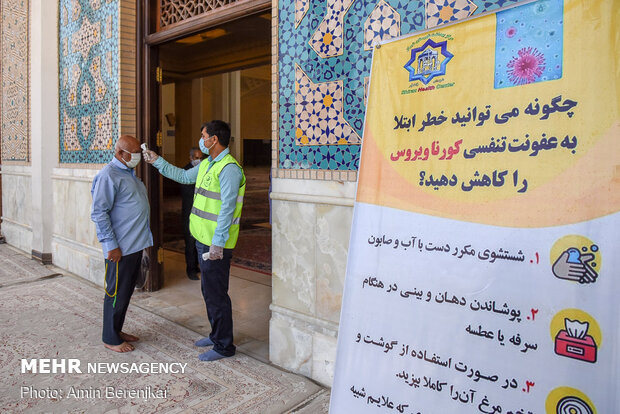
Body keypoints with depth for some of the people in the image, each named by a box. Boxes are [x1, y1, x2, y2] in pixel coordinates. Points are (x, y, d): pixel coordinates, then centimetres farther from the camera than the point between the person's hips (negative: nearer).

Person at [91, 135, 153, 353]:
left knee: (127, 290, 18)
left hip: (135, 244, 9)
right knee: (117, 293, 2)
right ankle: (110, 339, 17)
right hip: (120, 248, -9)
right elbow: (99, 213, -19)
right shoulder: (108, 176, -15)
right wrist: (111, 245, -20)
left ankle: (117, 330, 32)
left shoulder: (129, 172, 15)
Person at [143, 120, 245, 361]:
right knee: (208, 290, 20)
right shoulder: (207, 164, 13)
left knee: (216, 293, -1)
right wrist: (157, 161, 30)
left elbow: (227, 208, -23)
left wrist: (217, 242, -25)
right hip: (203, 239, 10)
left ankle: (224, 346, 13)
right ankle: (217, 335, 36)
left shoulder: (229, 168, -18)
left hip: (216, 243, -10)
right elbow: (184, 176, 30)